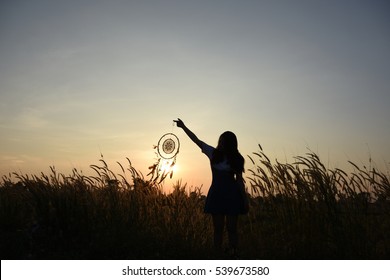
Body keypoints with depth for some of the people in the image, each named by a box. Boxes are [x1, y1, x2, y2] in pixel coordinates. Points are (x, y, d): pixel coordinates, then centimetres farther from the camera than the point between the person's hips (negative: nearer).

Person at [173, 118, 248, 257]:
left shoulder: (236, 159, -2)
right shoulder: (213, 153, 3)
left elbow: (239, 180, 1)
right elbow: (196, 140, 4)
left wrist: (245, 199, -3)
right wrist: (183, 127, 2)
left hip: (232, 195, -2)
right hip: (216, 194, 3)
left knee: (231, 228, -1)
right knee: (218, 228, 5)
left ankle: (233, 254, 5)